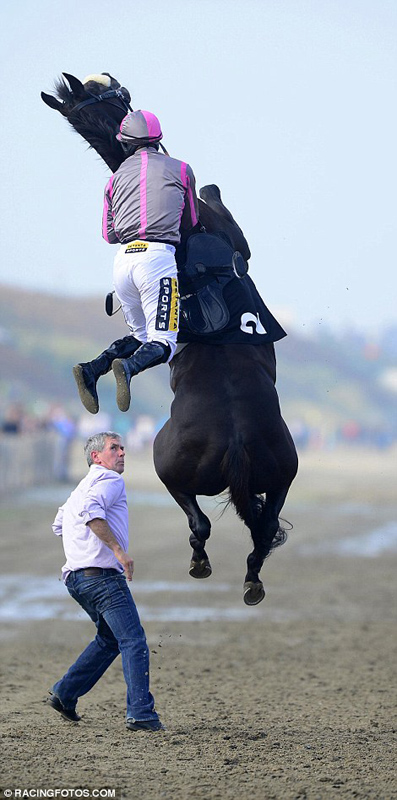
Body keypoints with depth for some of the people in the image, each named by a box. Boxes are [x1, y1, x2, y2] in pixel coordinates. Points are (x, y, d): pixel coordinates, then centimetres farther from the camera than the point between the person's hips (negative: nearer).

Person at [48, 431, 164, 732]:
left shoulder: (84, 486, 25)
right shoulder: (110, 480, -5)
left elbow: (60, 524, 34)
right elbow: (91, 512, -24)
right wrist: (118, 549, -24)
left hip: (77, 577, 10)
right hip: (102, 575, -10)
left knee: (110, 638, 22)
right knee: (133, 641, -10)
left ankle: (65, 693, 19)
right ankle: (141, 713, -16)